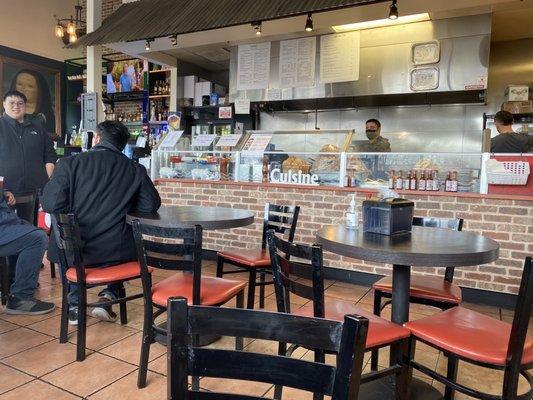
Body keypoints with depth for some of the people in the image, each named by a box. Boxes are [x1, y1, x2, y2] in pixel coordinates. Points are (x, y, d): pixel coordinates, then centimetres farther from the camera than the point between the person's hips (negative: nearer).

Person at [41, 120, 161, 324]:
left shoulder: (69, 163, -7)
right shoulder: (136, 170, -4)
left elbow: (50, 204, -11)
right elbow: (151, 205, 0)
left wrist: (76, 208, 11)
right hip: (116, 253, 0)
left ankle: (74, 305, 31)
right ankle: (109, 295, 19)